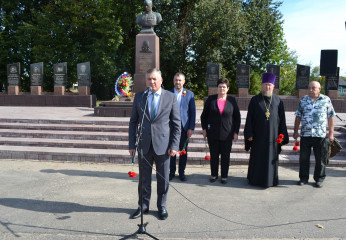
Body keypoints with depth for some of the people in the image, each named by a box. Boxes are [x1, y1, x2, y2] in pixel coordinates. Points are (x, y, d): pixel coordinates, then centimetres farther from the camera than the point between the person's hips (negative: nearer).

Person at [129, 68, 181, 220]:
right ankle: (143, 206, 28)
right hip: (144, 145, 2)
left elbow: (176, 123, 0)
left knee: (163, 179, 9)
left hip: (162, 145, -1)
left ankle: (162, 206, 27)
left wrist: (174, 145, -6)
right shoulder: (139, 97, 5)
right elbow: (133, 122, 7)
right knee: (144, 178, 11)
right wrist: (132, 144, 2)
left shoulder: (171, 97, 0)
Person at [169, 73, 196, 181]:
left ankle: (182, 172, 21)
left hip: (184, 127, 0)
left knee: (183, 151, 7)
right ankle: (172, 172, 22)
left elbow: (192, 112, 1)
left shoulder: (189, 94, 2)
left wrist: (191, 128, -5)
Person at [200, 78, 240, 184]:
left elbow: (237, 117, 4)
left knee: (225, 156, 7)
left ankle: (224, 176, 20)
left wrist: (236, 132, 0)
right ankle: (214, 175, 25)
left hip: (227, 134, 0)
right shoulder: (211, 99, 0)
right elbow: (204, 115, 6)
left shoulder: (232, 100, 0)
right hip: (212, 133, 1)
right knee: (213, 155, 10)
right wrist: (204, 129, 1)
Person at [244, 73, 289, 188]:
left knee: (272, 157, 7)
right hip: (258, 135, -1)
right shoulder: (255, 100, 1)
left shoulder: (278, 101, 5)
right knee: (257, 158, 6)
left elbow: (282, 119, 6)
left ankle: (270, 180, 21)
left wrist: (281, 135, 1)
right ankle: (255, 179, 20)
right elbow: (249, 118, -1)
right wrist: (249, 134, -6)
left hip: (273, 135, 1)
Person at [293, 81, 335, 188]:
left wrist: (331, 133, 1)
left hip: (320, 135, -2)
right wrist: (295, 131, 9)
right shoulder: (303, 100, 8)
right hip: (305, 134, 2)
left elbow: (330, 117, 5)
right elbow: (298, 116, 12)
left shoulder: (326, 100, 4)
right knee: (303, 158, 7)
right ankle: (303, 178, 21)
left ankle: (319, 179, 20)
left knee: (320, 159, 6)